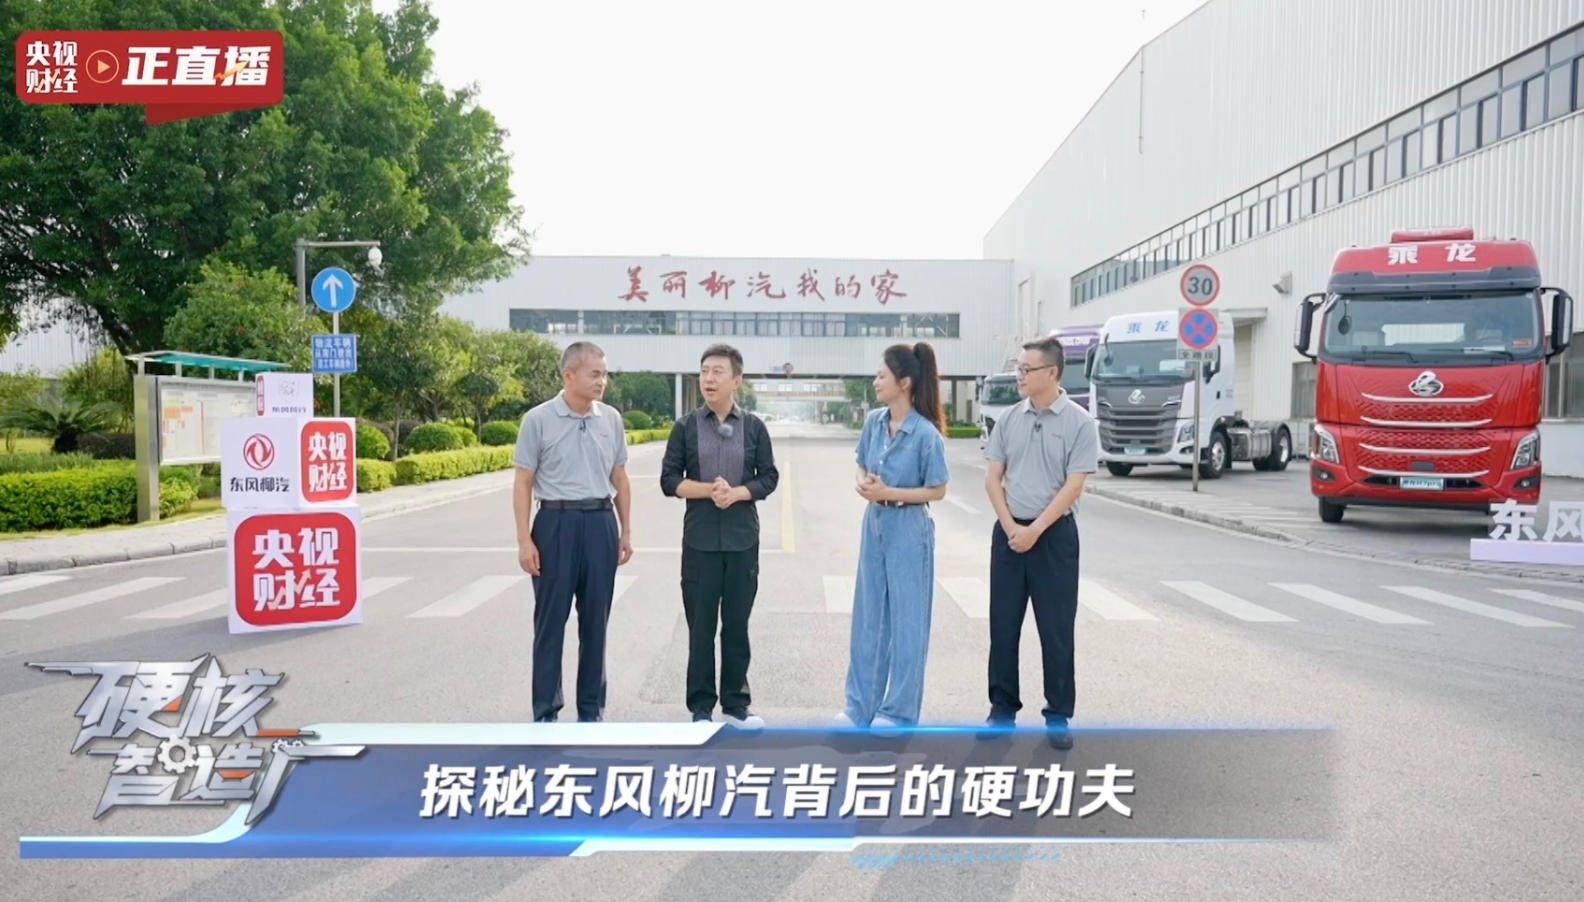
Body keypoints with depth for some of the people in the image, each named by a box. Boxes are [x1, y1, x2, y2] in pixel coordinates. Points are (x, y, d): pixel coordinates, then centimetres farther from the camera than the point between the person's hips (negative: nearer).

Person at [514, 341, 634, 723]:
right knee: (551, 620, 2)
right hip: (557, 523, -3)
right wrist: (524, 541, -9)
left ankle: (592, 709, 20)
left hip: (601, 523, 4)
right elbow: (523, 483, -4)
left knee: (595, 620, 9)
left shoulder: (611, 419, 7)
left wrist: (626, 532, 11)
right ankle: (545, 711, 13)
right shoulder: (538, 420, -4)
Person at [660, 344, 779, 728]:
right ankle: (701, 707, 16)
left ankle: (736, 703, 22)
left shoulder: (754, 426, 3)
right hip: (700, 539, -1)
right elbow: (669, 480, 0)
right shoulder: (686, 426, 1)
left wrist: (737, 492, -14)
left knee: (737, 623, 9)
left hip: (743, 538, 1)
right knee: (701, 624, 5)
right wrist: (709, 489, -16)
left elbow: (769, 477, 4)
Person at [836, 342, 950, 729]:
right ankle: (861, 704, 25)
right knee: (868, 614, 12)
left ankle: (899, 709, 20)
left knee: (906, 618, 5)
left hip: (908, 529, -6)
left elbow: (937, 491, -10)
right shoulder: (874, 422, 2)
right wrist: (863, 484, -8)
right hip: (875, 524, 6)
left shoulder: (925, 433, -16)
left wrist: (888, 493, -18)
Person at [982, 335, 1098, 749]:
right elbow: (993, 477, 6)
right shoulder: (1010, 419, 6)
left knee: (1056, 629, 3)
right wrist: (1011, 527, -6)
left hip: (1054, 533, -4)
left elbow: (1073, 486, -11)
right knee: (1003, 625, 8)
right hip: (1009, 532, 4)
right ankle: (1003, 708, 20)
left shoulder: (1078, 421, -6)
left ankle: (1058, 716, 15)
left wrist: (1034, 530, -14)